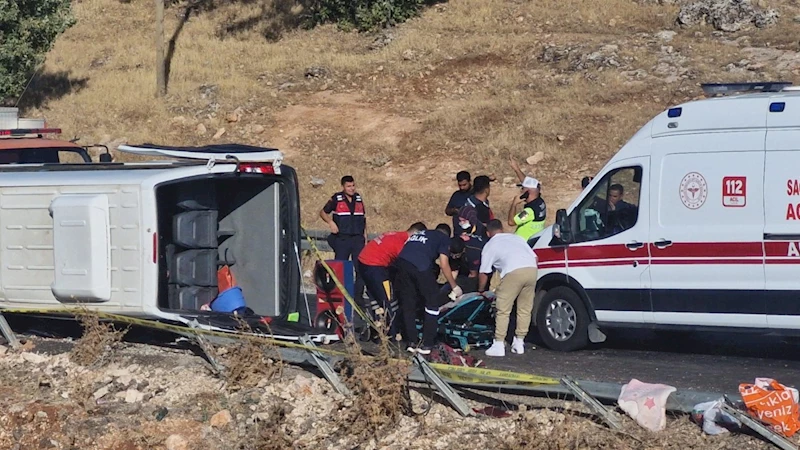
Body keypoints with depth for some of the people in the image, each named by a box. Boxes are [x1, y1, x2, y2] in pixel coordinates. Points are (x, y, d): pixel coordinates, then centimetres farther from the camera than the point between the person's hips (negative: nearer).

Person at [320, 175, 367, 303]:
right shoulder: (336, 199, 0)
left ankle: (358, 295, 2)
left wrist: (365, 237, 14)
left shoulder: (359, 199, 12)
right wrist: (330, 222, -11)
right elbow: (323, 212, 7)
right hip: (342, 239, -3)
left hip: (358, 239, 3)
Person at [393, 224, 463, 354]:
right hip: (420, 266, -5)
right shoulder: (444, 239, 20)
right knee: (432, 302, 7)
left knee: (407, 304, 14)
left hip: (401, 262, 5)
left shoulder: (419, 234, 37)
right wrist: (455, 287, 19)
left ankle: (410, 343, 12)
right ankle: (426, 345, 3)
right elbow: (444, 265, 10)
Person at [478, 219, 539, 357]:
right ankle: (519, 343, 20)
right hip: (532, 269, 5)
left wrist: (481, 291, 33)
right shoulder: (516, 238, 31)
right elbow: (534, 257, 25)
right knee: (525, 309, 15)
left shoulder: (490, 245, 18)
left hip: (513, 272, -5)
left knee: (503, 311, 3)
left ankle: (499, 345, 1)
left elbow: (483, 273, 18)